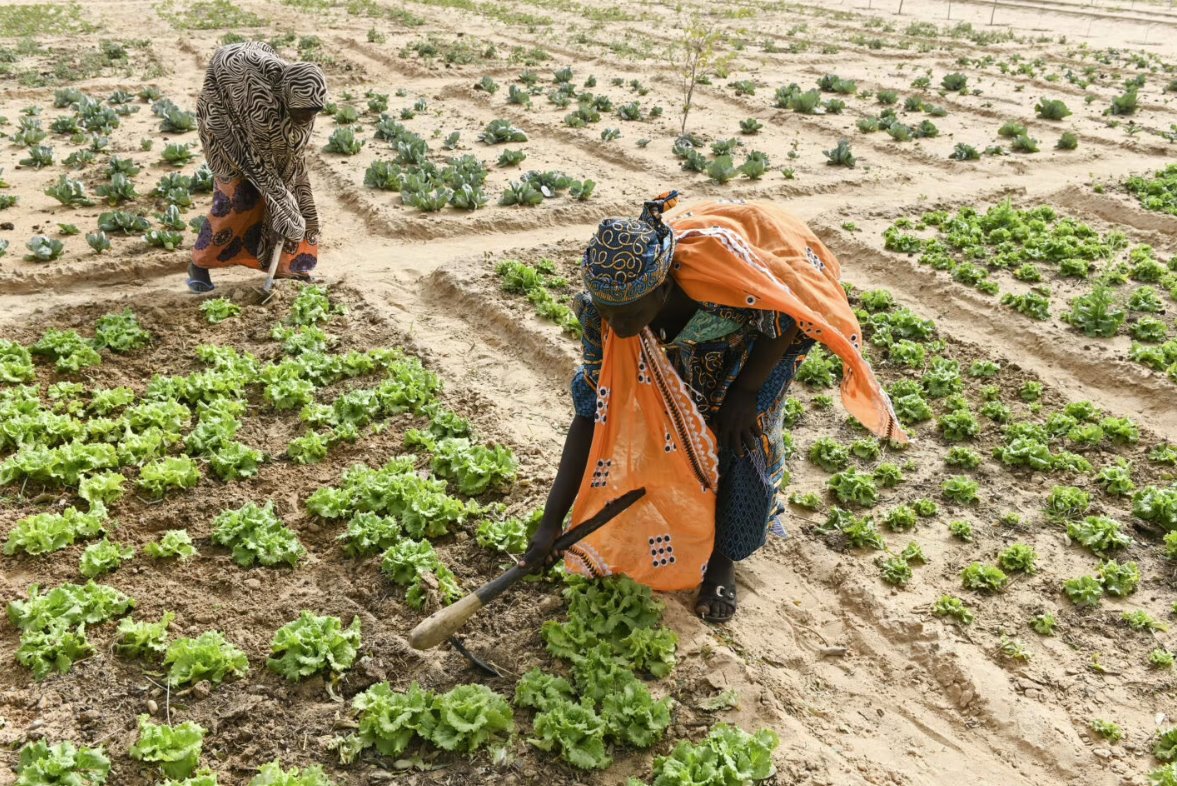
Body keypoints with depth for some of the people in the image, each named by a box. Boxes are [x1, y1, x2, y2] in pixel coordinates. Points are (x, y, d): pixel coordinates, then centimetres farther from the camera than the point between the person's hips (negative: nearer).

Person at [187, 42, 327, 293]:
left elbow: (291, 159, -17)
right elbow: (261, 163, -33)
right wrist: (284, 209, -31)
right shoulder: (263, 102, -43)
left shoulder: (303, 105, -26)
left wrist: (289, 207, -19)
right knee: (238, 192, -15)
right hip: (224, 109, -6)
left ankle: (285, 262, 12)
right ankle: (199, 263, -1)